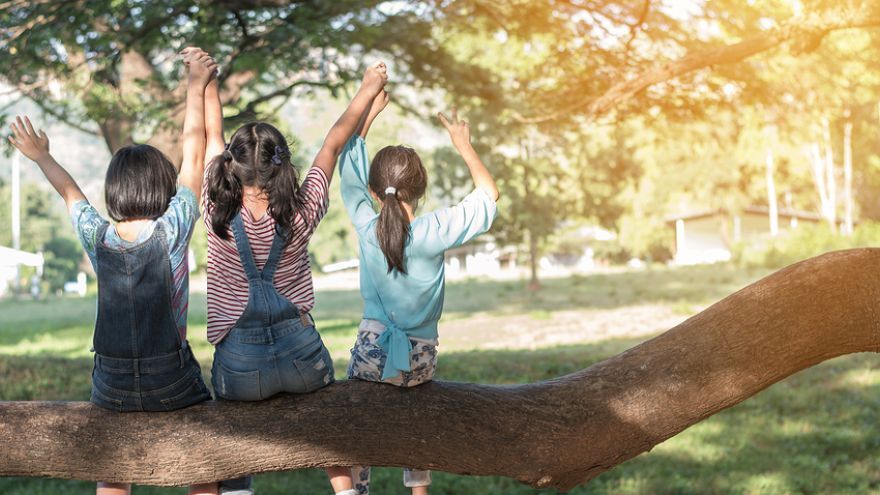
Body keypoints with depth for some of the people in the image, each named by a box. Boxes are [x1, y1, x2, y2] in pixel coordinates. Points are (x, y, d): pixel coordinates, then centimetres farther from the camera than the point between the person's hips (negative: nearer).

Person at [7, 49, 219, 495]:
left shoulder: (97, 238, -3)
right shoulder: (171, 230, -10)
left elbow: (71, 193, 18)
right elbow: (193, 153, -2)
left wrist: (41, 157, 37)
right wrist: (196, 87, 7)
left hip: (111, 388, 3)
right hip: (171, 384, -3)